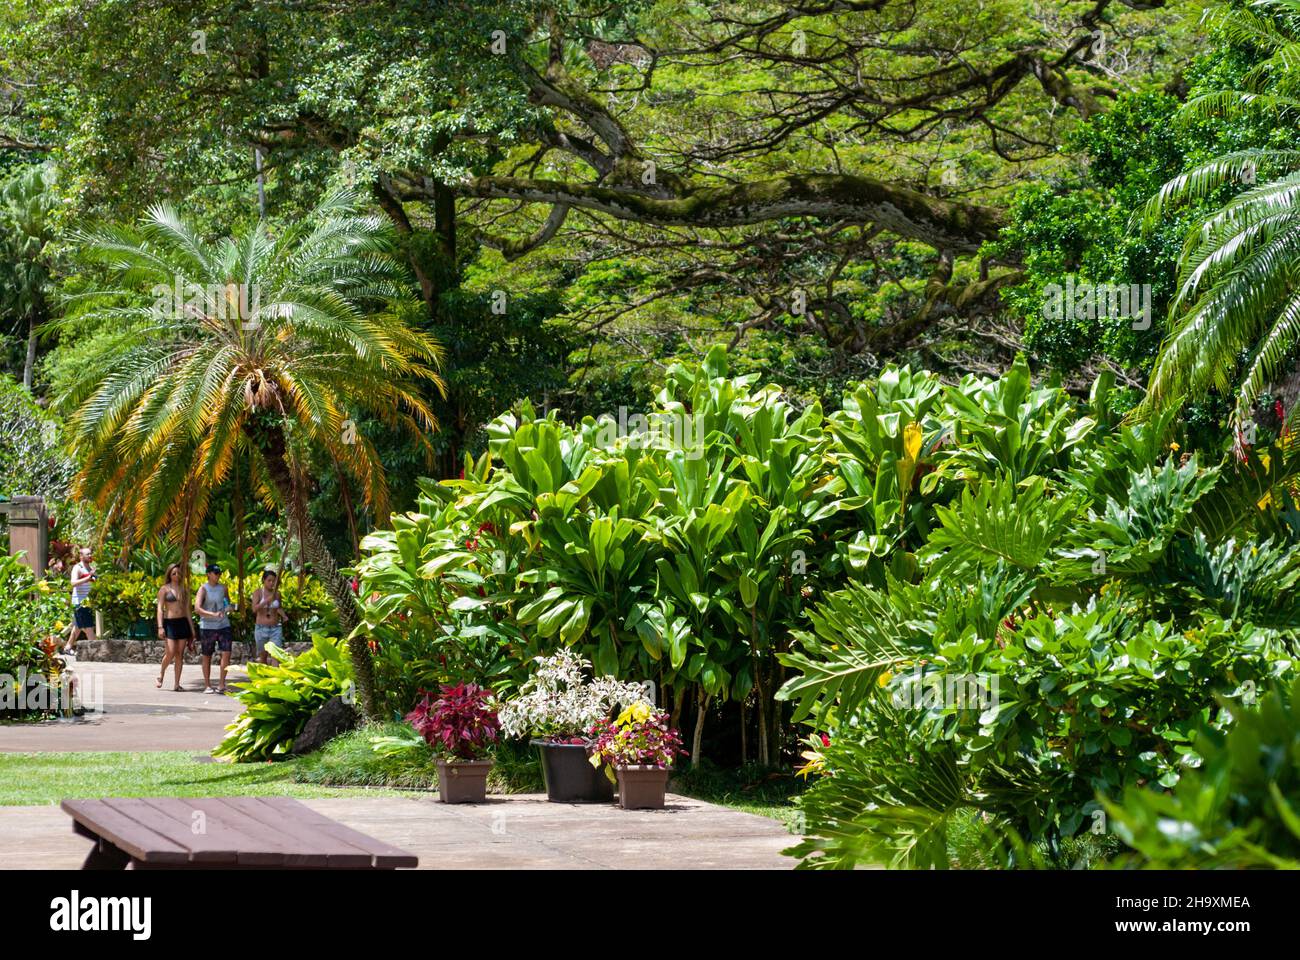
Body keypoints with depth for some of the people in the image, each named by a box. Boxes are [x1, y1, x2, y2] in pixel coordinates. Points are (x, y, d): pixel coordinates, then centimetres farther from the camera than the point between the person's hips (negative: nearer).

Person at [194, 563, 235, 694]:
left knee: (226, 653, -9)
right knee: (207, 656, 5)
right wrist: (213, 614, -31)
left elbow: (228, 603, 24)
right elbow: (197, 609, -19)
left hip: (223, 625, 3)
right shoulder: (203, 589, -6)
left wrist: (231, 608, -1)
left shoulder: (223, 588, 9)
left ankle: (222, 685, -2)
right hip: (207, 626, -3)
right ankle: (207, 686, 16)